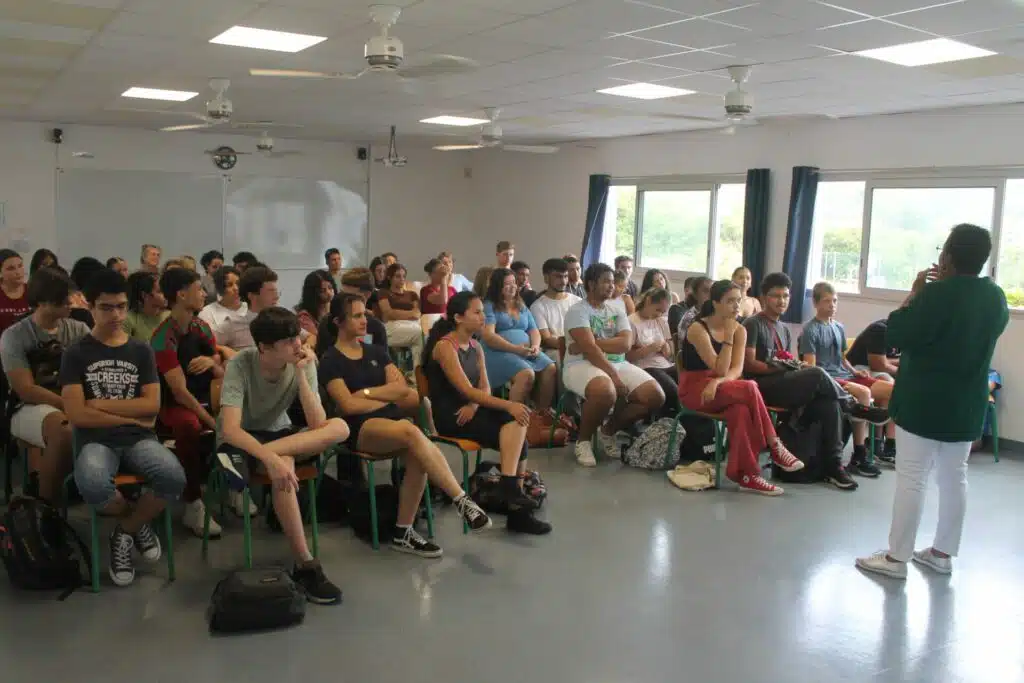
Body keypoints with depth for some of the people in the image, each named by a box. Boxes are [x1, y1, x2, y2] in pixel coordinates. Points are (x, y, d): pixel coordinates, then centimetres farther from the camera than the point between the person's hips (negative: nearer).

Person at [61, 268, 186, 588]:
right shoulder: (76, 353, 4)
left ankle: (125, 531, 0)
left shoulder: (141, 350, 11)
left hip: (139, 438, 2)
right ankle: (138, 521, -1)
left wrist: (102, 404, -4)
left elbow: (152, 405, 1)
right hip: (96, 440, -2)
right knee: (93, 485, -38)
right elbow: (76, 414, -6)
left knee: (174, 477, -31)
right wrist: (131, 415, -5)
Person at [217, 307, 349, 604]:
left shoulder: (303, 362, -14)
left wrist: (300, 373, -30)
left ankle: (245, 459, -32)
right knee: (283, 465, -38)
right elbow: (230, 429, -35)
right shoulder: (240, 365, -24)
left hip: (279, 434, 4)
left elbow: (318, 424, -23)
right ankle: (305, 565, -31)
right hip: (241, 439, -4)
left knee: (340, 427, -25)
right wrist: (270, 458, -50)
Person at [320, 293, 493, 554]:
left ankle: (403, 532, -15)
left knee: (417, 457, -29)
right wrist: (386, 400, 1)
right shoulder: (330, 361, 2)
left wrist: (366, 392, -4)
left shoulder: (376, 351, 19)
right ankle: (462, 501, -34)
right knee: (412, 432, -35)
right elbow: (348, 405, -9)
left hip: (390, 419, 5)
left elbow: (402, 387, 7)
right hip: (360, 428, -5)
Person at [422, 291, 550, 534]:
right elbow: (466, 390, -20)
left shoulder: (476, 347, 13)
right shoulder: (445, 346, -12)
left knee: (516, 422, -18)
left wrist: (474, 406, -16)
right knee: (515, 432, -22)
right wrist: (508, 405, -27)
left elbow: (485, 387, 8)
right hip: (449, 416, -7)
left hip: (470, 410, 7)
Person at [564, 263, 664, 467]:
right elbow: (589, 349, -17)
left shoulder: (617, 309, 14)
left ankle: (609, 431, 11)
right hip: (582, 365, -7)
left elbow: (626, 343, -2)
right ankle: (584, 439, -10)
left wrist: (594, 343, -14)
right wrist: (615, 377, -22)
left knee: (656, 396, -12)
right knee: (605, 392, -40)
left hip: (617, 364, 7)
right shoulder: (578, 311, -4)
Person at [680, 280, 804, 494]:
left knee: (741, 409, -32)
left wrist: (717, 382, -28)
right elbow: (720, 369, -21)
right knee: (750, 389, -30)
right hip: (694, 389, -5)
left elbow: (737, 369, -8)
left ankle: (746, 474, -30)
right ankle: (774, 447, -19)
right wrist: (728, 335, -21)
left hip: (721, 389, 6)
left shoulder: (740, 330, 5)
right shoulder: (698, 329, -14)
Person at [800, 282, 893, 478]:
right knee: (864, 392, -33)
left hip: (844, 375, 8)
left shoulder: (839, 327, 19)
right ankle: (858, 458, -29)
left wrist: (855, 371, 9)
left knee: (891, 389, -6)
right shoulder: (811, 330, -4)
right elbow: (811, 366, -10)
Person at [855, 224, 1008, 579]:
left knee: (911, 479, -2)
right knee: (954, 478, 14)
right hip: (967, 404, 7)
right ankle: (942, 553, 24)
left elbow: (896, 336, -16)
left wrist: (914, 293, -6)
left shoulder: (937, 294, -19)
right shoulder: (996, 297, 3)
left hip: (923, 402, -7)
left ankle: (896, 558, 4)